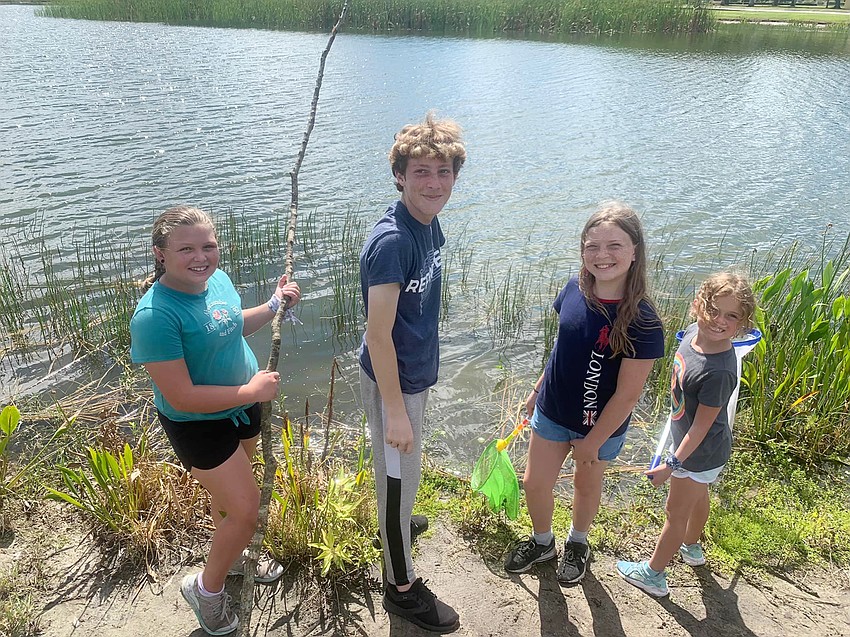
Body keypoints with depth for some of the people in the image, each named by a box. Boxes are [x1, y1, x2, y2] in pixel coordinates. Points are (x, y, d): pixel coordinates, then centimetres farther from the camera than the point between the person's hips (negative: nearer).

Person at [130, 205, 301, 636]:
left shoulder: (218, 279, -6)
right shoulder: (154, 315, -30)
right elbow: (182, 397, -30)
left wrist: (274, 305, 1)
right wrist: (253, 391, -23)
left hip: (241, 407, 7)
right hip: (199, 425, -7)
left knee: (228, 494, 26)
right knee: (245, 508, -1)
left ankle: (233, 556, 53)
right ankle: (206, 589, 27)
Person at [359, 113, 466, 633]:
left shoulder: (430, 223, -1)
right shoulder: (391, 241, -28)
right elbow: (378, 336, -26)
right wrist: (396, 411, -21)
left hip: (418, 372, 8)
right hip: (393, 381, -8)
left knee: (403, 475, 29)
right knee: (398, 480, 10)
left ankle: (397, 527, 56)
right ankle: (402, 586, 31)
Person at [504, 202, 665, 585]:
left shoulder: (641, 322, -27)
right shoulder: (574, 290, -12)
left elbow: (628, 394, -20)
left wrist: (593, 441, -14)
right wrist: (538, 390, 12)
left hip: (600, 424, -4)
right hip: (551, 412, 4)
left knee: (587, 485, 21)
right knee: (535, 484, 13)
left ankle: (577, 543, 51)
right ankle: (542, 542, 43)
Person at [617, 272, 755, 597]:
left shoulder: (718, 371, -37)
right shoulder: (695, 331, -12)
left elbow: (701, 426, -28)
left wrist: (673, 464, -21)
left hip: (699, 452, -8)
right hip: (695, 444, 9)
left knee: (675, 511, 11)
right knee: (698, 496, 31)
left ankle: (653, 573, 33)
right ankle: (691, 547, 58)